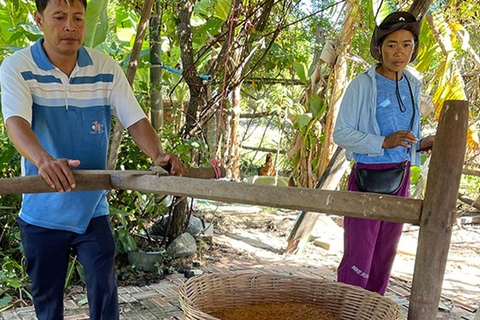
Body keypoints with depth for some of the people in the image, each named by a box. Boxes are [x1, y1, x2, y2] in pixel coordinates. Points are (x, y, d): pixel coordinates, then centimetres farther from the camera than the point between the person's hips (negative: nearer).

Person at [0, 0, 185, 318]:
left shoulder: (106, 68, -3)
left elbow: (135, 119, -7)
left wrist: (158, 154, -28)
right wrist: (43, 159, -48)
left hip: (92, 208, 1)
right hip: (43, 212, -1)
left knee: (104, 286, -3)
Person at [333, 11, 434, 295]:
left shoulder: (412, 85, 9)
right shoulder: (363, 85, -10)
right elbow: (341, 133, -11)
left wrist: (422, 143, 0)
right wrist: (384, 143, -24)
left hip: (401, 177, 6)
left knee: (385, 253, 13)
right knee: (359, 255, -2)